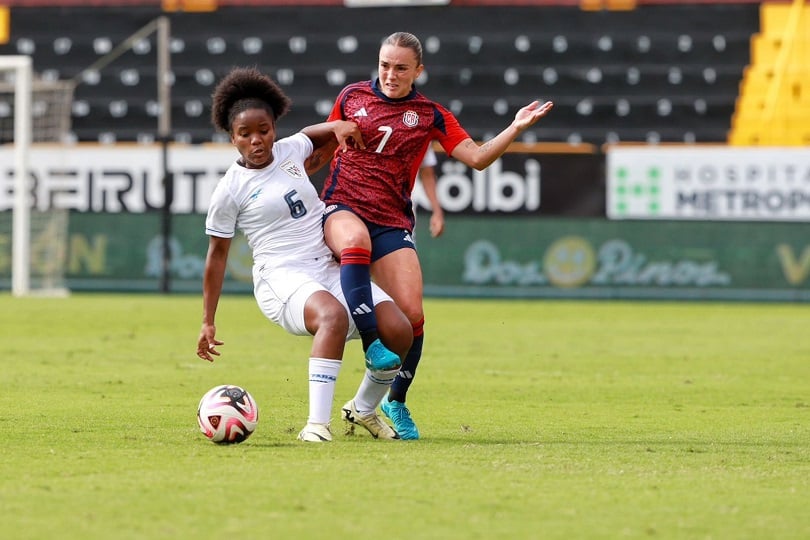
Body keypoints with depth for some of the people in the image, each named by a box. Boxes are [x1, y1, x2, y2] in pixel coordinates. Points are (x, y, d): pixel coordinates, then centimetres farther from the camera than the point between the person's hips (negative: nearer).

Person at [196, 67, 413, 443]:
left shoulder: (291, 150, 9)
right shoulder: (230, 190, -4)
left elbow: (313, 137, 35)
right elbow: (217, 256, 4)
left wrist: (339, 126, 12)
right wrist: (208, 323, 6)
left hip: (330, 269, 6)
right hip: (282, 280, -6)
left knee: (399, 332, -13)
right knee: (333, 315, -39)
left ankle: (363, 409, 14)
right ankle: (317, 424, -42)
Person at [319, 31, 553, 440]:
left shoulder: (429, 115, 7)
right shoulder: (352, 96, 8)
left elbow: (476, 157, 2)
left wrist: (516, 128, -10)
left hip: (392, 222, 1)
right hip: (341, 207, -1)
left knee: (412, 314, -10)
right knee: (356, 241, -40)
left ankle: (396, 402, 11)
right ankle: (371, 342, -43)